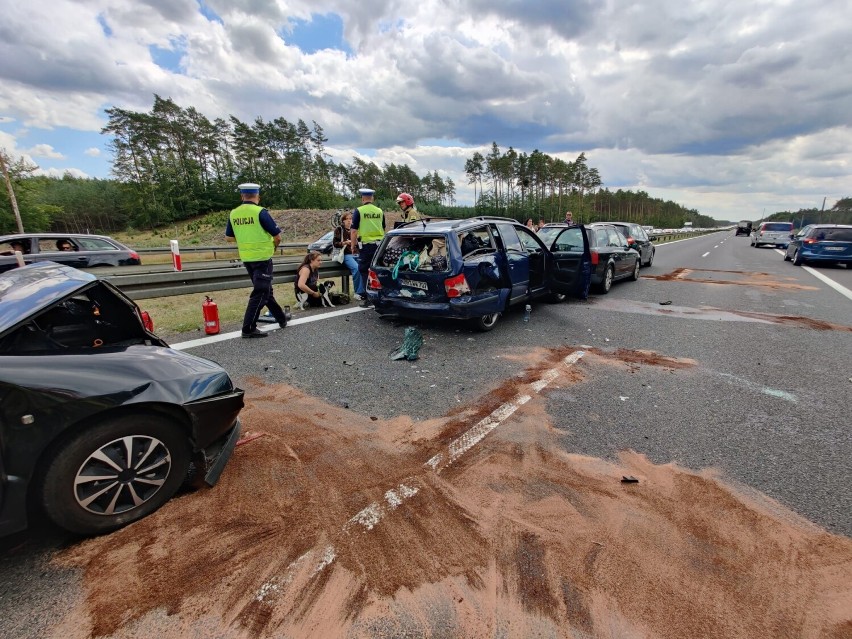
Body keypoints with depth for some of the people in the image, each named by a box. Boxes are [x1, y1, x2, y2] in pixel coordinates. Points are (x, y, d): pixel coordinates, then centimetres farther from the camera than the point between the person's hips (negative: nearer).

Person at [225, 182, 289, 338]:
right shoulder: (260, 212, -13)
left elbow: (229, 238, 12)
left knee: (265, 290, 18)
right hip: (262, 258, -7)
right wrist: (273, 246, 8)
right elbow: (277, 236, -12)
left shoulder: (233, 214, 4)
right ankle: (248, 328, -2)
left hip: (246, 259, 7)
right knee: (260, 293, -1)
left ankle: (281, 319, 30)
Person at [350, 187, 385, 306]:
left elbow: (354, 231, -7)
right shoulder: (380, 211, 7)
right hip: (379, 244, 4)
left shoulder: (358, 211, -5)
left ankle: (368, 297, 3)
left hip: (365, 244, -4)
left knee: (364, 271, 4)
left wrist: (353, 246, 1)